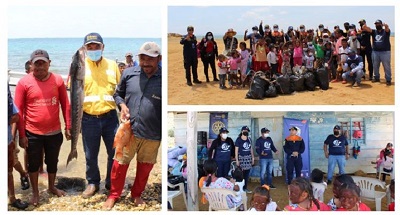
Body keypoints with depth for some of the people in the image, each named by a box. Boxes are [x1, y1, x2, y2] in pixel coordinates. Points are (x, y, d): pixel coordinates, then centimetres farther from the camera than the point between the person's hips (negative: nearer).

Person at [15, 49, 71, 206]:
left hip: (54, 132, 2)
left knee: (52, 162, 18)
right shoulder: (24, 82, -9)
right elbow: (18, 110, -7)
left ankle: (52, 187, 40)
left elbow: (65, 105, 3)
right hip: (33, 133, -2)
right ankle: (35, 192, 31)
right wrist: (22, 135, -7)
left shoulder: (58, 80, -3)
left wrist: (68, 127, 3)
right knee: (34, 163, 13)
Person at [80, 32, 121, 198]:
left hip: (110, 117, 1)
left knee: (115, 152, 9)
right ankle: (93, 183, 30)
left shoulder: (112, 65, 5)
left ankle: (112, 183, 28)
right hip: (89, 118, -1)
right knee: (90, 155, 11)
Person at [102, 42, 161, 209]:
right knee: (120, 164, 10)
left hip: (152, 134, -1)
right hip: (128, 130, 1)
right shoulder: (129, 73, -3)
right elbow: (117, 94, 13)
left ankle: (136, 194, 39)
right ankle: (113, 195, 30)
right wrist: (122, 105, -7)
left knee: (145, 167, 16)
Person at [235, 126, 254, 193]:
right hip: (241, 158, -5)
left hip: (248, 158, 5)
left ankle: (245, 188, 15)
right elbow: (236, 150, -6)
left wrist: (253, 158, 14)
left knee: (247, 174, 7)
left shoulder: (249, 139, 12)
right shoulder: (238, 140, -5)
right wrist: (237, 160, -11)